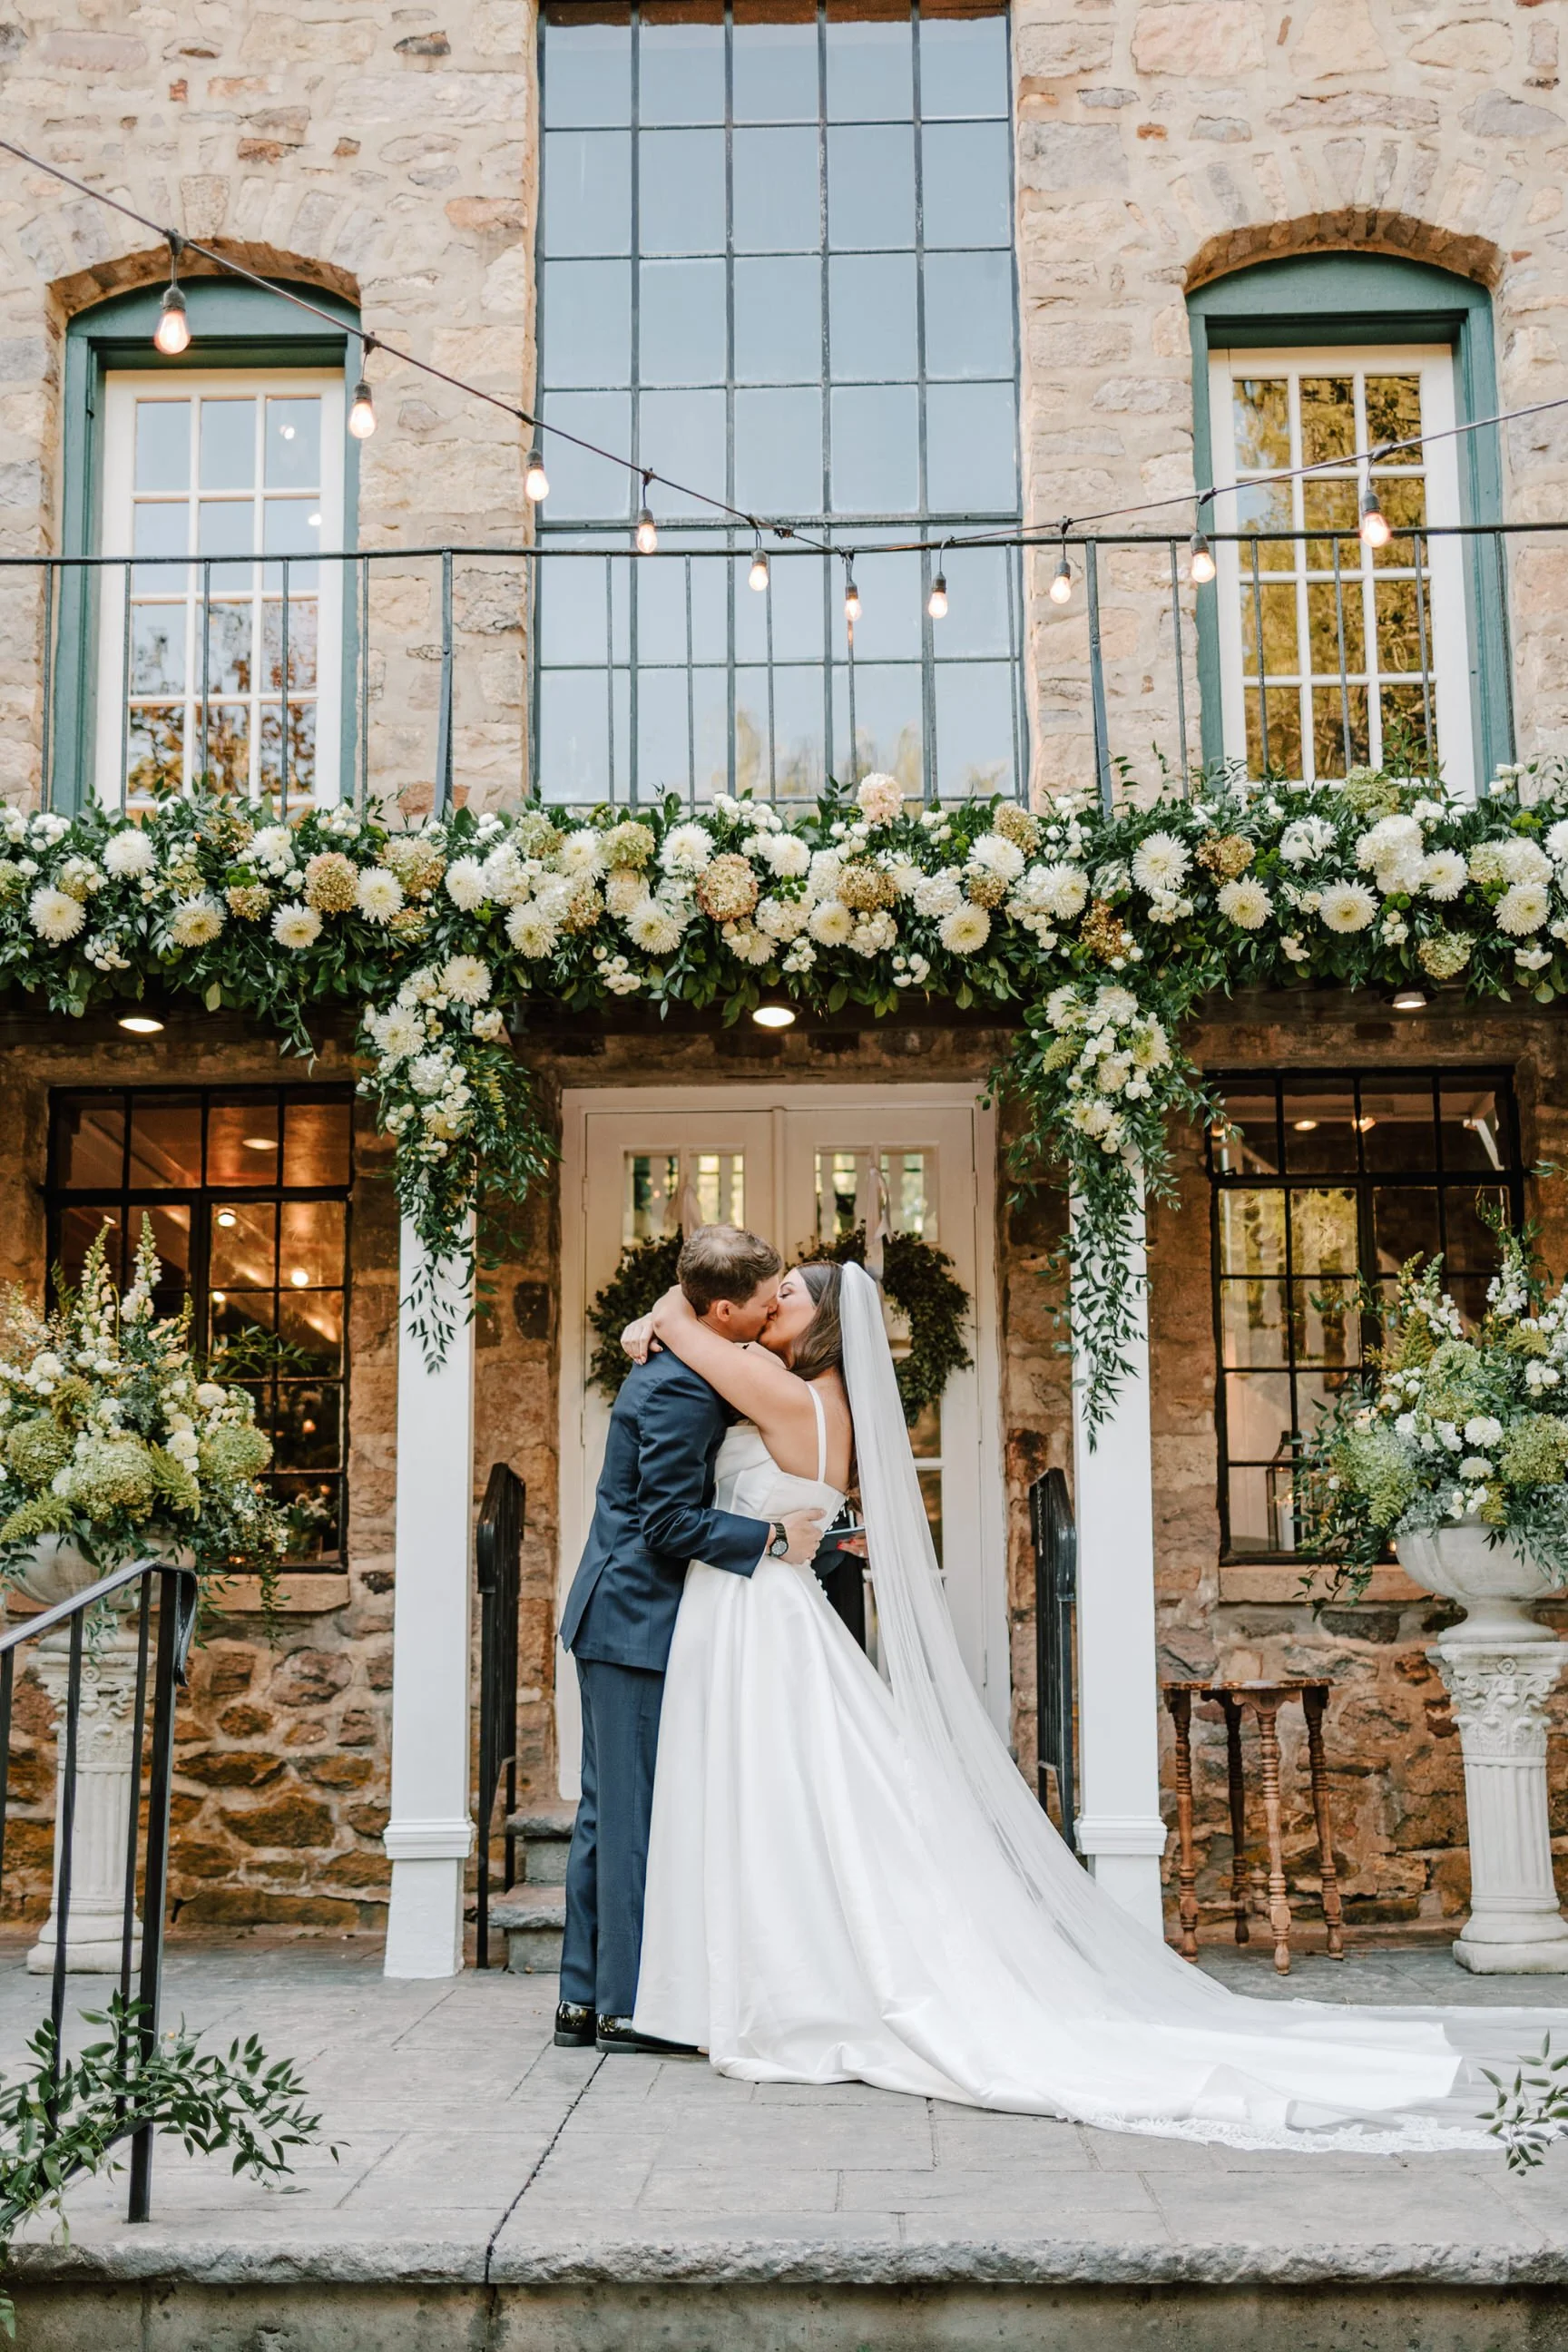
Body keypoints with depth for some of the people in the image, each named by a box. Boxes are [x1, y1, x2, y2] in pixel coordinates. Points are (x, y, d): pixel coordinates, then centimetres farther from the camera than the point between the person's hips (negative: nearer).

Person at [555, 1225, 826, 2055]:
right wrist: (773, 1536, -16)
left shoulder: (674, 1371, 12)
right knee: (638, 1812, -2)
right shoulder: (680, 1390, -20)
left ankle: (584, 1996, 20)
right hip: (638, 1621, -10)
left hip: (615, 1615, 10)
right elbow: (670, 1523, -22)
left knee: (609, 1809, 13)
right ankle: (626, 2005, 6)